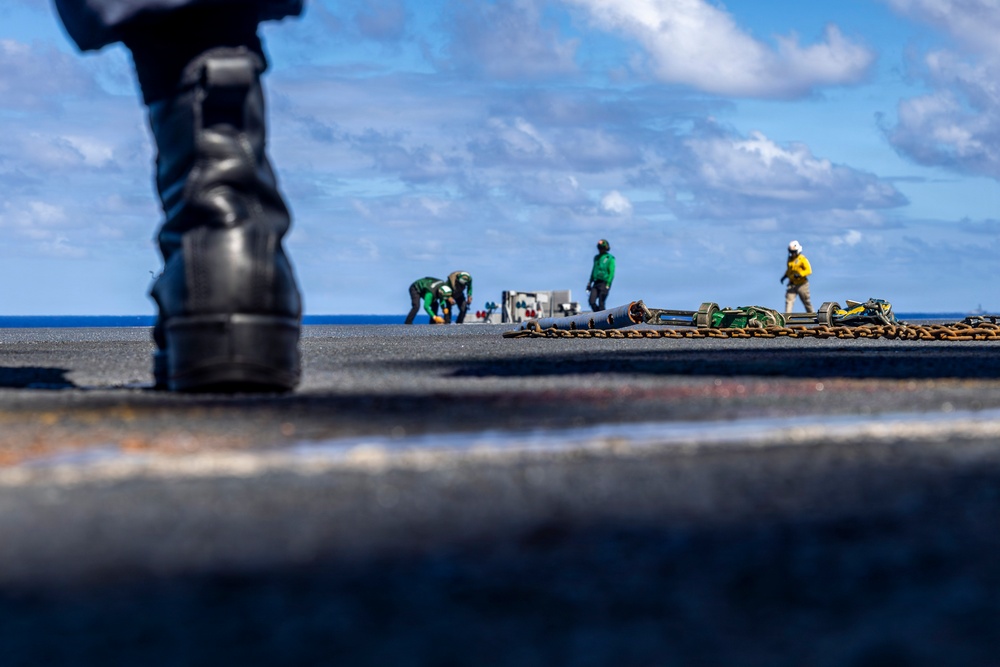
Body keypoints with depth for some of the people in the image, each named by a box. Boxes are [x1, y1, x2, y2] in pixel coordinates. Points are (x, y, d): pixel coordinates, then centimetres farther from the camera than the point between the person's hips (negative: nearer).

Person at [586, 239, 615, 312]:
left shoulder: (610, 258, -4)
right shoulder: (596, 257, 16)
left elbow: (611, 272, -9)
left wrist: (608, 285, -16)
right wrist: (590, 283, 18)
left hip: (604, 283, -6)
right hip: (596, 283, 6)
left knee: (601, 303, -8)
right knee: (592, 301, -5)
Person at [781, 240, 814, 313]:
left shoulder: (802, 259, -10)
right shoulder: (790, 259, 10)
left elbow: (809, 270, -14)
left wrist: (800, 274, -28)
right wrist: (785, 276, 13)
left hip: (801, 284, -5)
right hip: (792, 284, 5)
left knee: (806, 301, 8)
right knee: (789, 299, -10)